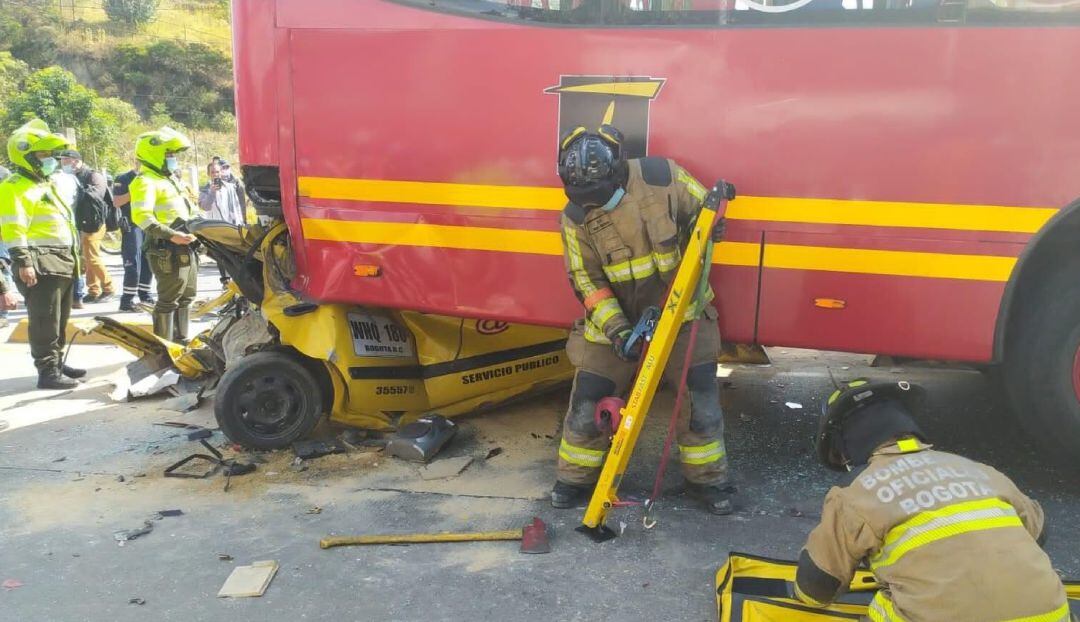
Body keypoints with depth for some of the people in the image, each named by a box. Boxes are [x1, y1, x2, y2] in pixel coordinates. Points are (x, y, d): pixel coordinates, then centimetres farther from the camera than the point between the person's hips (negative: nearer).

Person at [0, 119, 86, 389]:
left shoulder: (44, 184, 21)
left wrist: (70, 257, 26)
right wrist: (23, 262, -25)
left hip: (61, 261, 10)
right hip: (40, 264, -10)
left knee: (59, 320, 16)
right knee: (45, 322, -7)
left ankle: (57, 363, 26)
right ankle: (47, 371, -3)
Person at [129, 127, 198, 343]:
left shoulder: (172, 180, 21)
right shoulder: (146, 182, -11)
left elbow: (189, 211, 31)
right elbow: (141, 216, -25)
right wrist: (171, 235, -32)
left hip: (186, 248, 10)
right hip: (167, 251, -10)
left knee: (185, 298, 18)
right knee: (168, 300, -6)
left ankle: (181, 340, 29)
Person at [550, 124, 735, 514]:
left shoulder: (662, 176, -16)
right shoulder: (576, 218, -12)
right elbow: (585, 280, -8)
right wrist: (615, 328, -19)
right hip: (616, 318, 1)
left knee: (700, 398, 0)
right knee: (588, 401, 1)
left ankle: (706, 479, 23)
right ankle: (577, 477, 24)